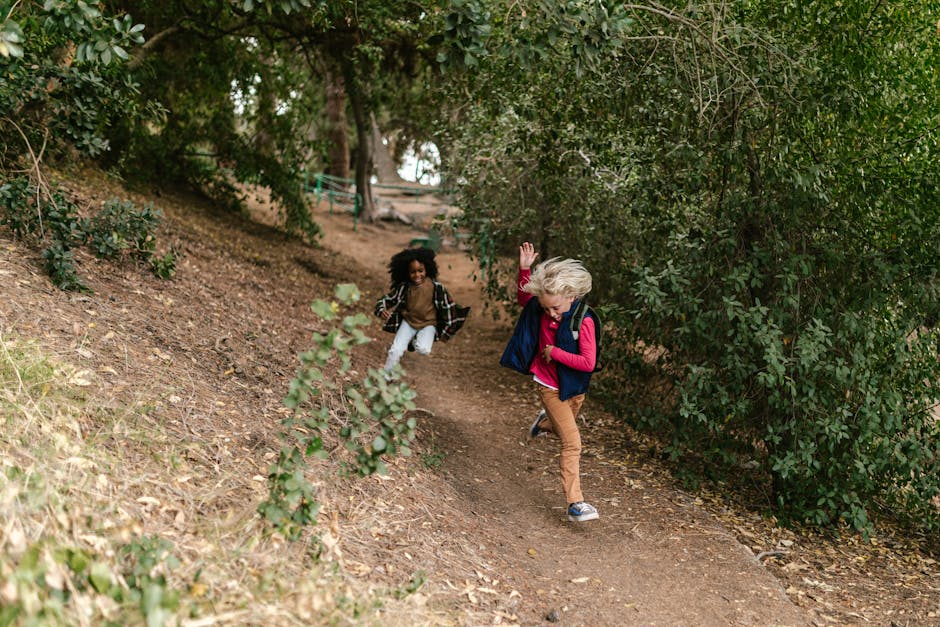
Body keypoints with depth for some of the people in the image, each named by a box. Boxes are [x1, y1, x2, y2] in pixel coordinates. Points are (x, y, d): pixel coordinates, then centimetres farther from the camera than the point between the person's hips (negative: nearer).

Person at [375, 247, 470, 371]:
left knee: (423, 349, -26)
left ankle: (415, 341, 12)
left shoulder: (435, 287, -14)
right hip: (408, 322, 1)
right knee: (395, 350, -13)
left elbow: (447, 304, -5)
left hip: (428, 324, -1)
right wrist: (381, 311, -26)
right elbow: (386, 300, -7)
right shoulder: (404, 287, -10)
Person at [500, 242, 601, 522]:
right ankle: (575, 503, -10)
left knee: (564, 430, 25)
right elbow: (522, 298, 12)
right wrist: (525, 269, -3)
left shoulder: (584, 321, -22)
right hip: (549, 387, 0)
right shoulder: (541, 307, -10)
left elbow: (588, 363, -25)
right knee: (572, 442, -10)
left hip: (574, 388, 0)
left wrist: (554, 352, -21)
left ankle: (545, 422, 60)